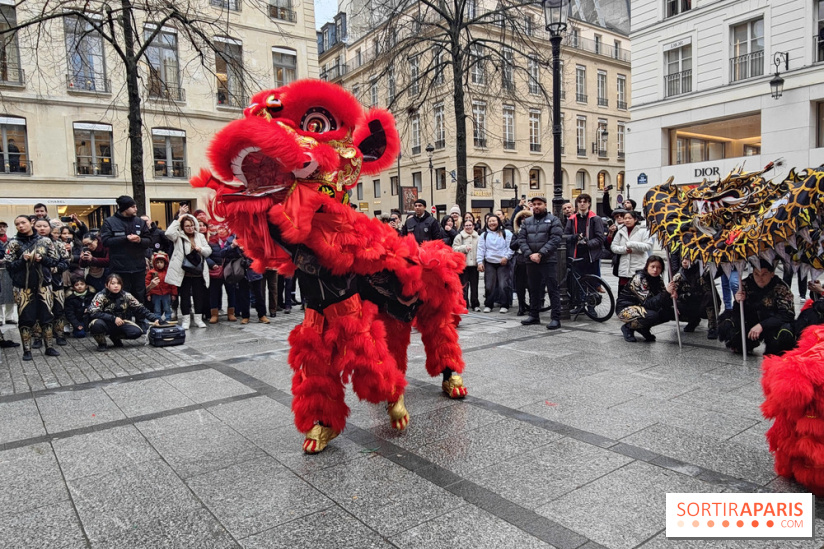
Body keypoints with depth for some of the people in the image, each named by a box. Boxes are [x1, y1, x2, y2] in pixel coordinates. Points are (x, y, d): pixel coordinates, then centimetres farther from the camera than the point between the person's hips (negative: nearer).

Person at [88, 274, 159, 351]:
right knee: (96, 324, -37)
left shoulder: (126, 296, -5)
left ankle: (115, 337, 10)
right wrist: (113, 318, -32)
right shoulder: (101, 296, -14)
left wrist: (154, 319, -15)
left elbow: (140, 308, -4)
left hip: (120, 323, 3)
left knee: (137, 332, -23)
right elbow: (93, 312, -25)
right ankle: (102, 343, -4)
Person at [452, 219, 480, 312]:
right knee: (464, 285, -2)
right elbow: (454, 248, -3)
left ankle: (475, 304, 15)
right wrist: (464, 248, -14)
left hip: (474, 264, 2)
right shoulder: (459, 237, 4)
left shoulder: (478, 237, 11)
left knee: (474, 285, 6)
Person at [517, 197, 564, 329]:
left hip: (548, 260, -5)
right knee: (533, 289, 13)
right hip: (531, 261, 5)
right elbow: (521, 239, 7)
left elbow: (555, 239, -10)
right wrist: (529, 254, -9)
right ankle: (534, 315, 24)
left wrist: (540, 254, -16)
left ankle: (556, 318, -2)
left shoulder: (553, 220, 1)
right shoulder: (526, 222, 15)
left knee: (552, 289, -5)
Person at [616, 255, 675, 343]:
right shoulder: (639, 279, -22)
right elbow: (647, 303, -29)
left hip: (640, 307, 8)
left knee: (669, 313, -10)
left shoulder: (658, 279, 1)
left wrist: (671, 296, -30)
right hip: (625, 309, -8)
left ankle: (643, 328, 7)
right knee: (652, 315, -33)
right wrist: (666, 293, -39)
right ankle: (628, 327, -7)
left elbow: (662, 301, -8)